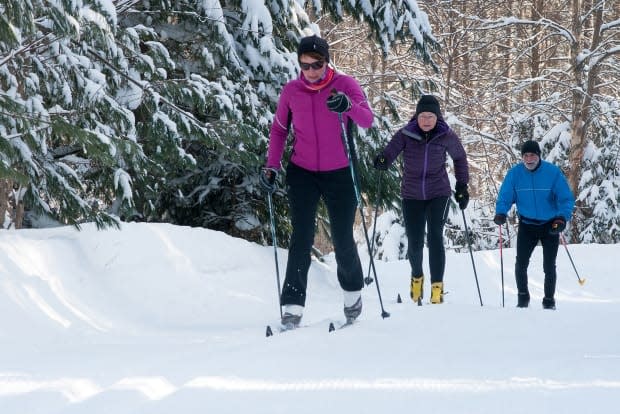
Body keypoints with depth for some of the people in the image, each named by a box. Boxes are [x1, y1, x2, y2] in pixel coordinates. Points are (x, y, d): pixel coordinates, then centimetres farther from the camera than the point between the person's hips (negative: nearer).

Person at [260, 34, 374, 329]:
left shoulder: (345, 84, -8)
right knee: (301, 238, -11)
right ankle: (292, 307, -13)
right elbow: (279, 129, 10)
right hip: (302, 173, 1)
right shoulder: (291, 91, -2)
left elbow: (367, 120, -21)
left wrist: (348, 105, -41)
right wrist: (271, 167, -1)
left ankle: (352, 292, 31)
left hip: (339, 174, -1)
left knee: (343, 240, 5)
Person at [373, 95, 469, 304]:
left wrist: (462, 185, 9)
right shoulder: (405, 134, -9)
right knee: (415, 243, 0)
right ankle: (417, 276, 32)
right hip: (412, 195, 1)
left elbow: (459, 157, 12)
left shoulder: (446, 136, -5)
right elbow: (390, 152, -19)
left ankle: (437, 287, -14)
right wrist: (382, 160, -43)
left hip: (438, 194, -1)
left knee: (435, 237, -16)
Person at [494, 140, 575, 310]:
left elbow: (566, 198, -11)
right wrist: (501, 213, -20)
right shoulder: (515, 173, -8)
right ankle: (522, 296, 14)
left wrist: (562, 217, -25)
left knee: (549, 266, 4)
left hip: (550, 225, -1)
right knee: (521, 263, -6)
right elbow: (505, 197, -2)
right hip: (527, 224, 1)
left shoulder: (553, 172, -14)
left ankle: (549, 300, 21)